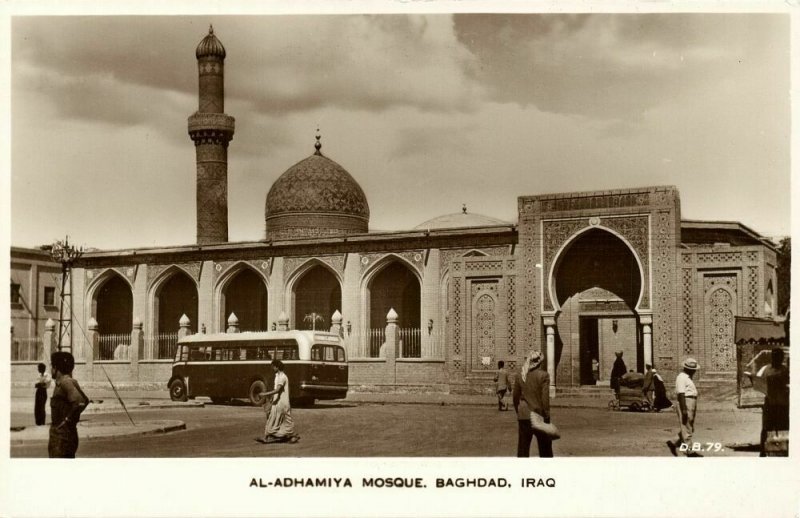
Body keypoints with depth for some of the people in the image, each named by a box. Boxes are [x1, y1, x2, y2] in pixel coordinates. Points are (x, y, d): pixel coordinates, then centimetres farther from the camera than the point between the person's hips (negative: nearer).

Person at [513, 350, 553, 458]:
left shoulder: (520, 375, 4)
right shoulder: (543, 375, -9)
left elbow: (515, 396, 10)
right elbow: (545, 397, -12)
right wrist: (546, 416, -8)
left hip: (523, 415, 3)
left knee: (523, 448, 5)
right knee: (545, 448, 9)